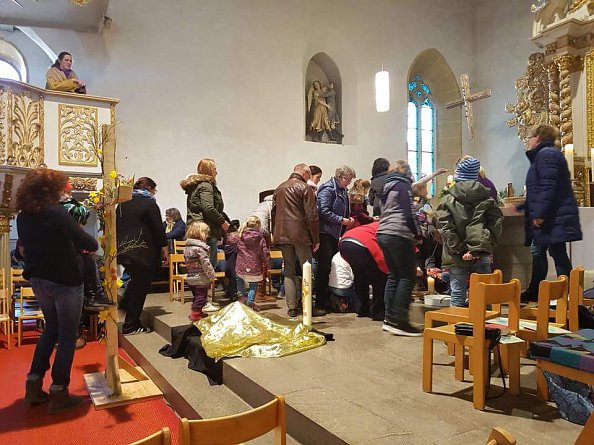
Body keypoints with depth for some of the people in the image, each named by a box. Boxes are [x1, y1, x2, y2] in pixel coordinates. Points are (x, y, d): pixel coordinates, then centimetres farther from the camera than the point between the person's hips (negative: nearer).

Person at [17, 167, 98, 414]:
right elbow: (86, 241, -17)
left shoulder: (23, 218, 2)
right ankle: (58, 394, 12)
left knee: (51, 328, 23)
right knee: (67, 334, 6)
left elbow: (38, 245, 12)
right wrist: (95, 244, 6)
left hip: (38, 280, 7)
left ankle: (34, 385, 26)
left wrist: (75, 245, 13)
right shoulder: (57, 213, -21)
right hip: (65, 282, -7)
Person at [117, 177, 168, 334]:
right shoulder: (149, 203, -7)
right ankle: (131, 325, 5)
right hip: (142, 251, -7)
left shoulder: (123, 203, 14)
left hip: (122, 249, 7)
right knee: (140, 285, 1)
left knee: (136, 279, 28)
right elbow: (158, 228, -10)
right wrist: (164, 249, -2)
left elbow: (117, 226, 19)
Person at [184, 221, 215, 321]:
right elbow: (206, 264, -21)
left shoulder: (187, 247, 7)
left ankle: (197, 312, 32)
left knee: (196, 296, 20)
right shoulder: (200, 248, -20)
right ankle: (195, 314, 5)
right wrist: (212, 276, -13)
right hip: (201, 279, -8)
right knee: (201, 297, 2)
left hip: (191, 277, 9)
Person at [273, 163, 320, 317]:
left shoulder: (279, 188, 17)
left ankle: (292, 308, 9)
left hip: (282, 235, 6)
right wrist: (315, 239, -5)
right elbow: (312, 216, -10)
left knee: (289, 271, 10)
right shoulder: (304, 188, -4)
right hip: (300, 235, -6)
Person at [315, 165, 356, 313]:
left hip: (335, 233, 10)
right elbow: (324, 211, -21)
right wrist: (341, 220, -17)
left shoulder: (342, 190, 17)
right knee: (324, 267, -8)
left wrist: (348, 218, 8)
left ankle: (329, 300, 22)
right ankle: (320, 303, 0)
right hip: (325, 233, -10)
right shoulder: (328, 189, -12)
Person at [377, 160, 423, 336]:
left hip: (383, 234, 8)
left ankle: (389, 318, 12)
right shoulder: (403, 184, -3)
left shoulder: (387, 186, 20)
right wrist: (418, 235, -2)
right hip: (399, 235, -8)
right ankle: (399, 320, -7)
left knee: (393, 275, 11)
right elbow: (409, 212, -10)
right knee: (408, 276, -5)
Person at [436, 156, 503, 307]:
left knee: (457, 295, 4)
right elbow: (496, 223, -3)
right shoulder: (487, 198, 6)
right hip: (482, 255, 2)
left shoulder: (448, 200, -2)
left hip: (457, 257, -2)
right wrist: (487, 245, -4)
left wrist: (459, 250, -9)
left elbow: (445, 228, -11)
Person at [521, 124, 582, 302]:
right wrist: (532, 210, 33)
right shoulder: (546, 153, 21)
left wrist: (539, 214, -24)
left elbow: (548, 187, -23)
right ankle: (534, 292, 23)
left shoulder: (546, 154, -13)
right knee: (537, 252, 14)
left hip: (554, 218, -11)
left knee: (558, 254, -5)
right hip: (549, 217, 11)